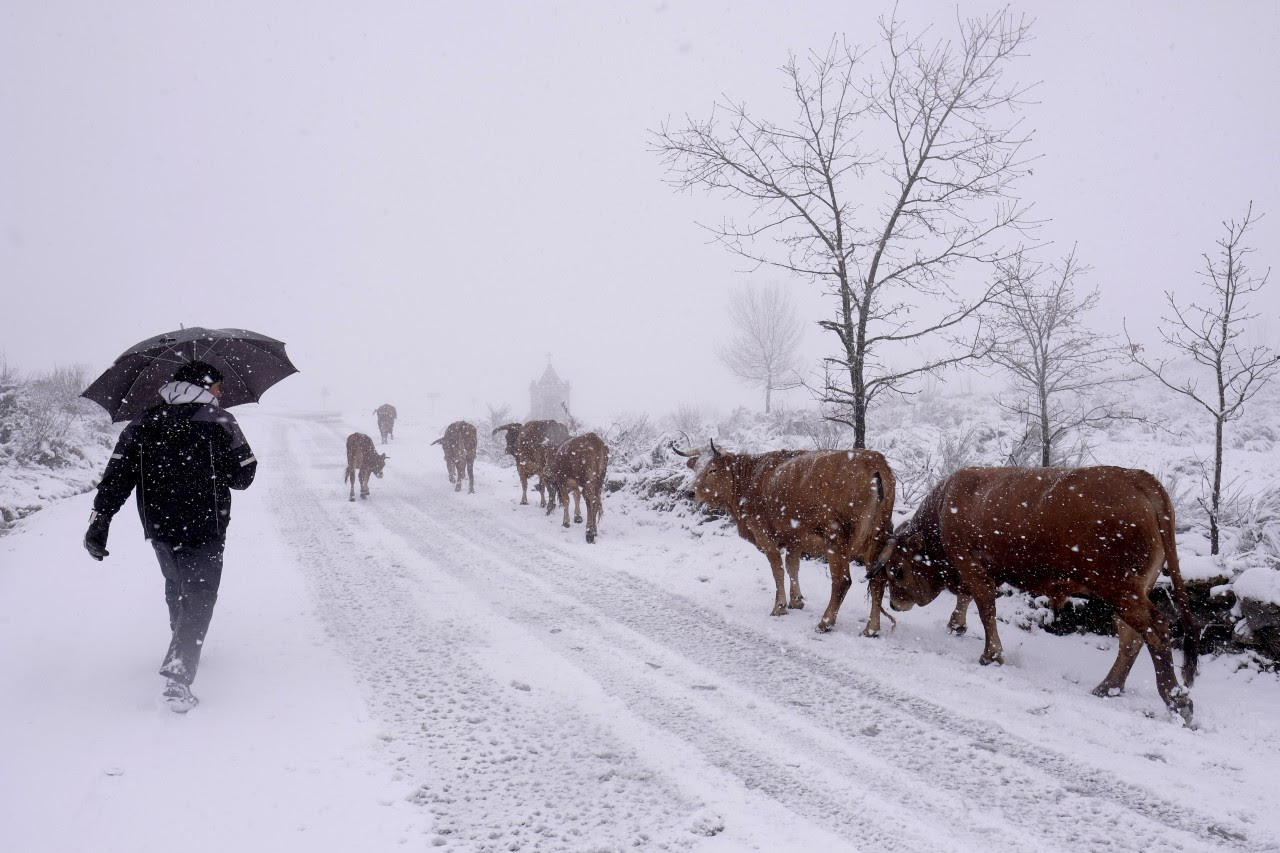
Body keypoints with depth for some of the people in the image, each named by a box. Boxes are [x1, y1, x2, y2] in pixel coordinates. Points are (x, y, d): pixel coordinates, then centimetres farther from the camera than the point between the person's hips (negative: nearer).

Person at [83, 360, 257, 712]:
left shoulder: (142, 424, 4)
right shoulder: (219, 422, -7)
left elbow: (116, 475, -4)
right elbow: (243, 477, -5)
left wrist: (99, 523, -5)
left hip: (160, 529, 5)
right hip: (205, 529, -5)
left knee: (177, 589, 26)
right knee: (199, 599, -3)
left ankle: (182, 651, 44)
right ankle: (178, 675, -20)